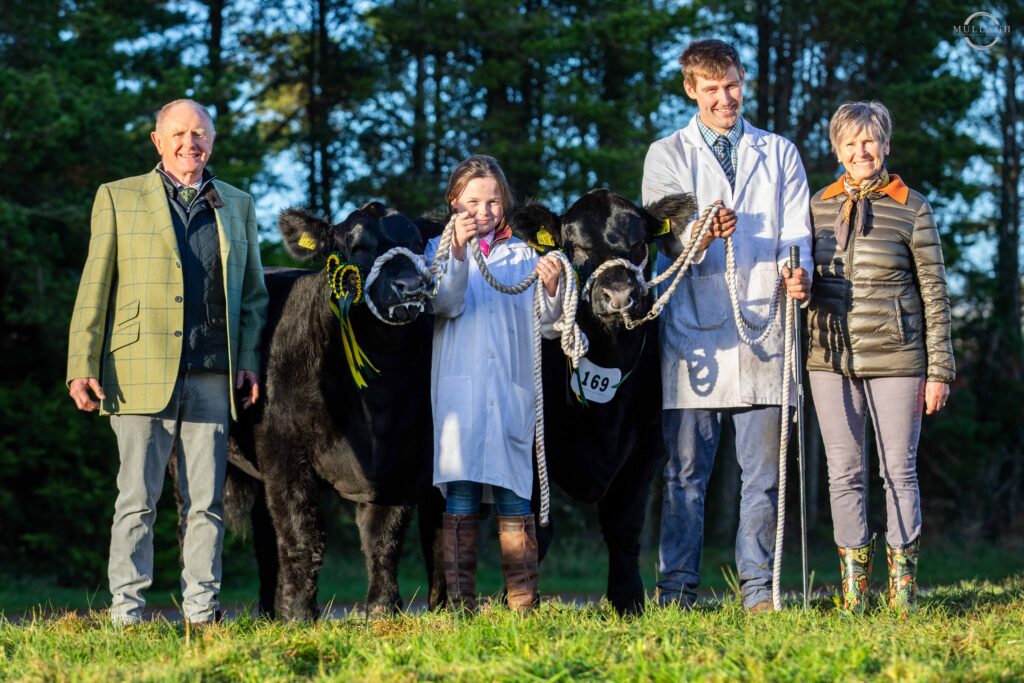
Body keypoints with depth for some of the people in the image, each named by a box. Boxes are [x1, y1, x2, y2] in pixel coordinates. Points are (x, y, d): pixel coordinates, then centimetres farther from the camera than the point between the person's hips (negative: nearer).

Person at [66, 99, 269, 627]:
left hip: (212, 376, 3)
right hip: (140, 373, -3)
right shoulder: (118, 198, 8)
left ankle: (202, 611, 7)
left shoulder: (237, 206, 17)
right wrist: (82, 365, -3)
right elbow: (94, 288, 5)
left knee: (206, 500, 3)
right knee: (137, 499, -3)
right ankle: (126, 613, 2)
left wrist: (249, 360, 7)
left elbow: (254, 292, 20)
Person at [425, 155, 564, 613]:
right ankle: (459, 602, -5)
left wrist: (552, 288, -12)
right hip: (459, 390, -1)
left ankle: (524, 603, 1)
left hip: (512, 392, 1)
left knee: (515, 497, 0)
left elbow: (546, 325, 8)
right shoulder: (440, 251, 11)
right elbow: (445, 303, -7)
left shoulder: (523, 255, 15)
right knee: (460, 496, -5)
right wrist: (458, 251, -20)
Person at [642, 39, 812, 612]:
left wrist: (796, 267, -17)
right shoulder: (666, 156, 10)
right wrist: (701, 236, -25)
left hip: (762, 330, 1)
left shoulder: (779, 154, 16)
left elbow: (795, 229, 6)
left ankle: (759, 590, 6)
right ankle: (678, 589, 3)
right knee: (685, 471, -1)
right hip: (694, 330, -1)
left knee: (763, 471, 2)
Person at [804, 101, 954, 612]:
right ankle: (853, 583, 9)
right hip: (831, 360, 3)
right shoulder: (818, 207, 9)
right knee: (844, 471, 4)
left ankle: (902, 581, 9)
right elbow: (806, 279, 18)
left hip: (895, 359, -3)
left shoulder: (912, 210, 0)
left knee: (899, 469, 1)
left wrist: (939, 369, -3)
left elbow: (934, 293, 1)